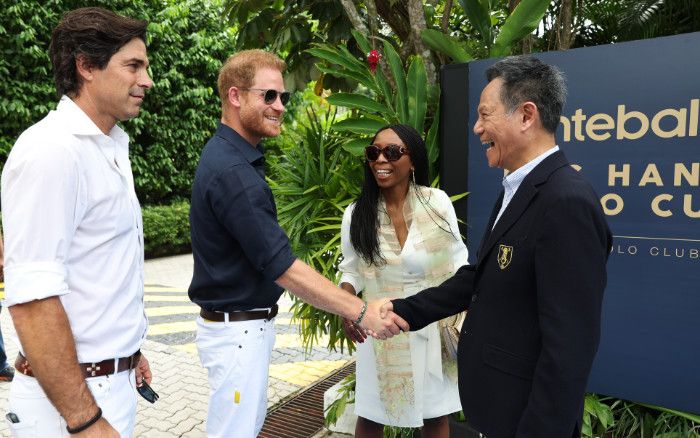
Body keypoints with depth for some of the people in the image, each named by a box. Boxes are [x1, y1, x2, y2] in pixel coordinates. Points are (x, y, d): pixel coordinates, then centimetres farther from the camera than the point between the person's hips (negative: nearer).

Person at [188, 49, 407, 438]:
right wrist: (362, 312, -22)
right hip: (238, 329, -9)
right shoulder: (232, 172, -25)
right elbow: (284, 269, -26)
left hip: (251, 322, 9)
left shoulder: (232, 156, 6)